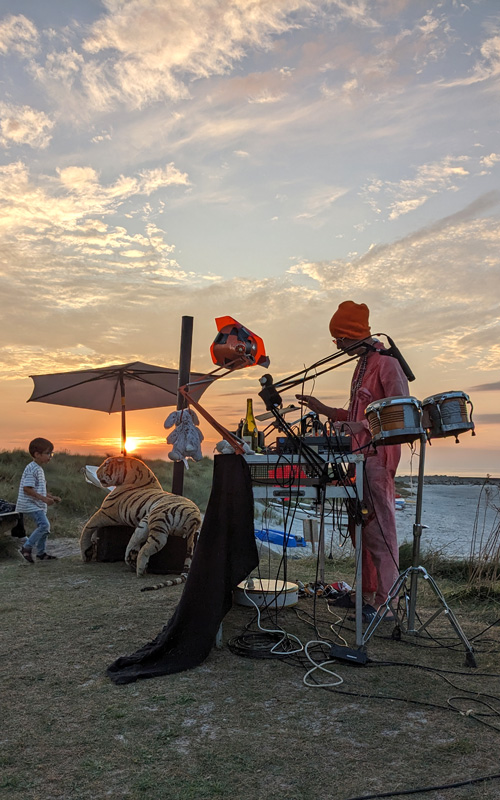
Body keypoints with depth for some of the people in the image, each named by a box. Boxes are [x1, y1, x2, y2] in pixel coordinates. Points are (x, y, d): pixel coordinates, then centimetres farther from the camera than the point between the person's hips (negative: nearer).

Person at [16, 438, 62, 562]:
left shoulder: (39, 469, 16)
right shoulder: (32, 469, -17)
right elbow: (27, 488, -23)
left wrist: (51, 497, 14)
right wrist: (44, 498, -25)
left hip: (38, 505, 11)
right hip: (30, 504, -11)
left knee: (44, 527, 13)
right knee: (44, 525, -20)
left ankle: (41, 552, 23)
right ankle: (27, 547, -8)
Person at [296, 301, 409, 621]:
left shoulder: (387, 363, -8)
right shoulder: (361, 366, 21)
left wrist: (364, 425, -28)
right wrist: (324, 410, 17)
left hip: (378, 454, -10)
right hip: (359, 455, 10)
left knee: (379, 527, -8)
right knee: (360, 526, 13)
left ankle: (384, 602, -2)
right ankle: (367, 592, 23)